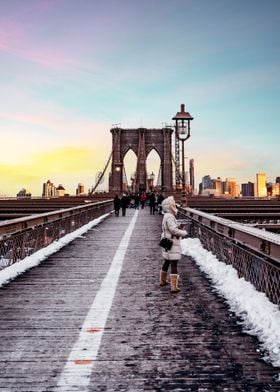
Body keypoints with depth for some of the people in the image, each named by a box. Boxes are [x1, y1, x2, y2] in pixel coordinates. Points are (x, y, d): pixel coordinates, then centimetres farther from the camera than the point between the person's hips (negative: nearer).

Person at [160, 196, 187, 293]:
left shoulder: (166, 216, 12)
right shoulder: (169, 217, -20)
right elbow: (173, 230, -24)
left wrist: (177, 226, 9)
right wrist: (184, 233, -11)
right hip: (172, 244, -10)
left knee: (166, 262, 23)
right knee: (174, 264, -7)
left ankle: (163, 280, 39)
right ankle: (174, 287, -5)